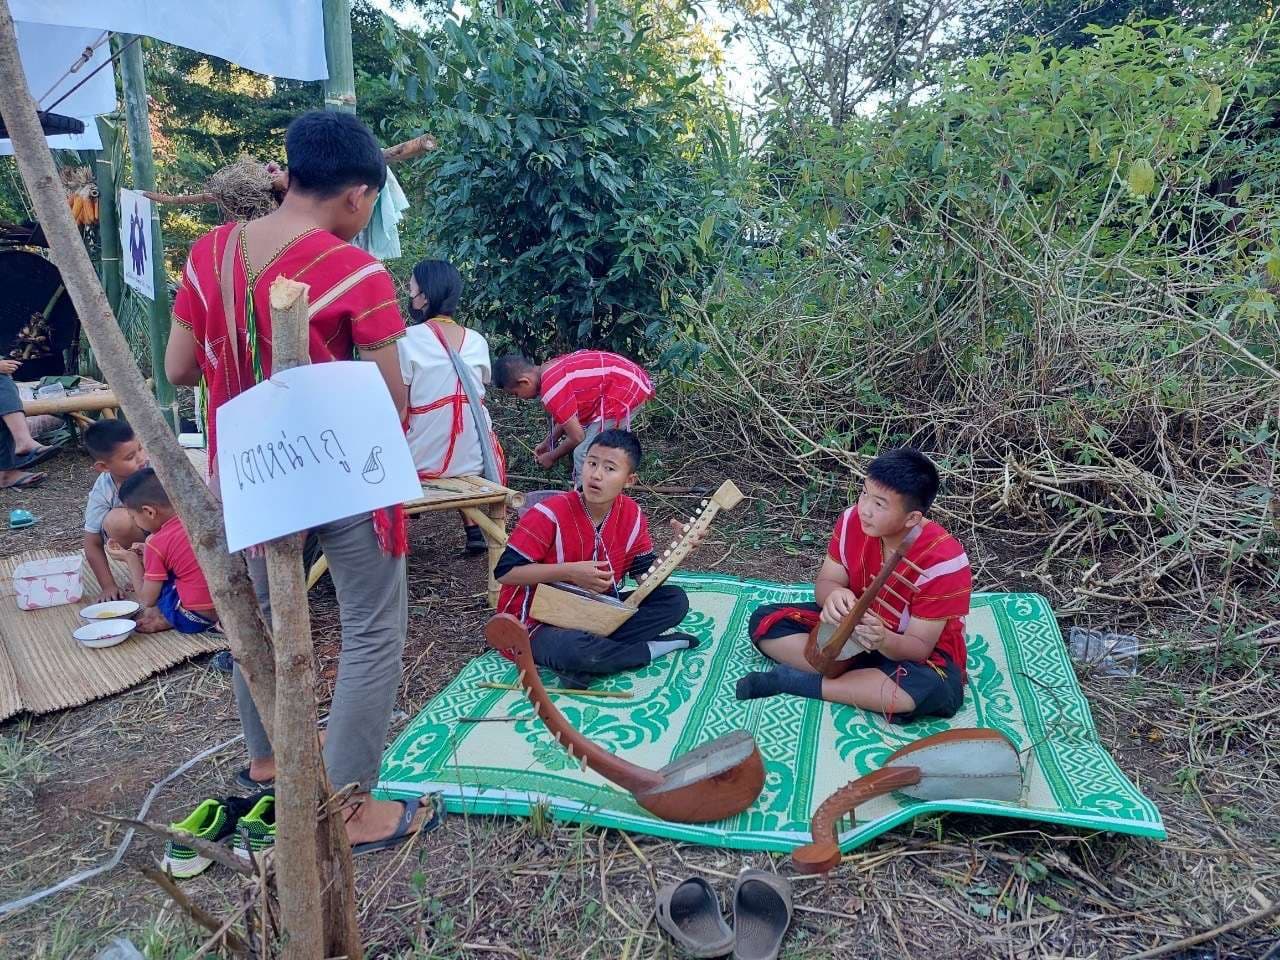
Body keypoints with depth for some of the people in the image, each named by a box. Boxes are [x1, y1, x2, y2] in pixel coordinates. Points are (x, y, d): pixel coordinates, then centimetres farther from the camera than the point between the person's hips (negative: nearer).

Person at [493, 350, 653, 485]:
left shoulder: (551, 390, -22)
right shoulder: (550, 369, 6)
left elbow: (577, 437, -14)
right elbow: (569, 414, 20)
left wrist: (551, 457, 3)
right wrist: (548, 442, 23)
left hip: (627, 392, -10)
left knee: (584, 454, -8)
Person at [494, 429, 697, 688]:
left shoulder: (631, 515, -5)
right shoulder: (549, 515, -21)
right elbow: (505, 571, -20)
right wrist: (570, 572, -27)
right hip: (539, 623, -6)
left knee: (674, 601, -8)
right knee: (573, 649, -40)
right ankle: (651, 649, -11)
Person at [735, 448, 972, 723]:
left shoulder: (944, 562, -28)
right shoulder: (853, 520, -16)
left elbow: (919, 646, -24)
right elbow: (826, 581, -8)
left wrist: (883, 639, -47)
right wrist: (834, 595, -34)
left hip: (917, 651, -4)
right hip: (856, 624, 5)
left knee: (931, 690, -40)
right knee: (766, 621, -12)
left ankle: (795, 680, -27)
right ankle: (864, 677, -23)